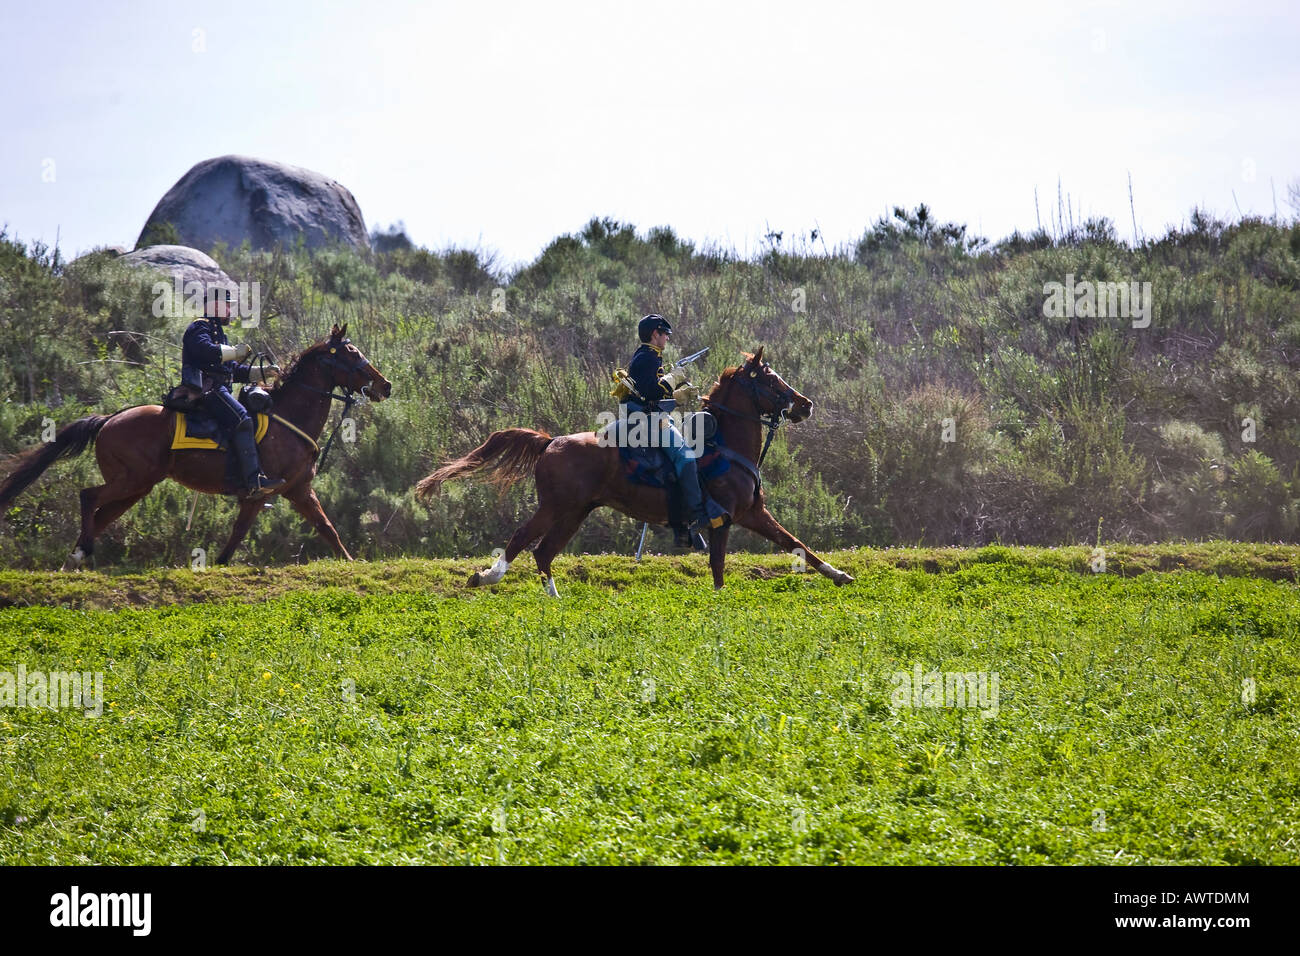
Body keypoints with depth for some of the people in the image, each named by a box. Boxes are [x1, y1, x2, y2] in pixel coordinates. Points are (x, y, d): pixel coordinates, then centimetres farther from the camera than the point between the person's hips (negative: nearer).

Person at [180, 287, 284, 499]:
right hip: (206, 389, -11)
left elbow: (233, 370, 30)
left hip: (217, 390, 11)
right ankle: (254, 482, -38)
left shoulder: (217, 332, 31)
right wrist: (236, 351, -12)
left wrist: (261, 373, 18)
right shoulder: (200, 328, 0)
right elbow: (206, 350, -22)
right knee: (241, 419, -27)